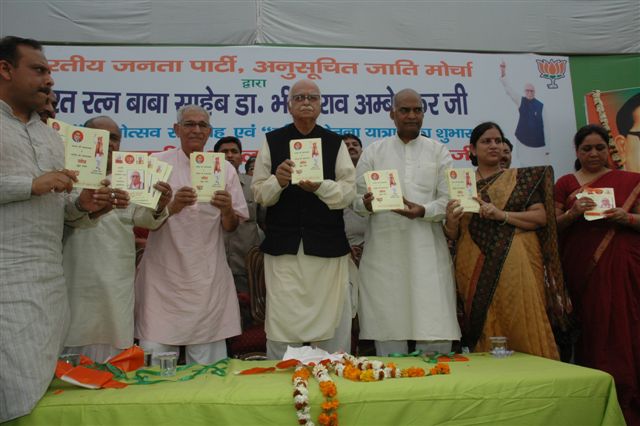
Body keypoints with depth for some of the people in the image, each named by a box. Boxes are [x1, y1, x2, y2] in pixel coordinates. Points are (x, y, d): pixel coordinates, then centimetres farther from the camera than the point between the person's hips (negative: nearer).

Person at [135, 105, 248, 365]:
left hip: (207, 277, 1)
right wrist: (172, 207, -23)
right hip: (164, 273, -1)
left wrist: (227, 211, -16)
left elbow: (231, 227, 7)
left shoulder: (224, 168, 6)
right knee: (156, 352, 2)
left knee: (206, 358, 7)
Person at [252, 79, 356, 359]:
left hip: (326, 245, 0)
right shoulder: (272, 141, 9)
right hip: (283, 245, 0)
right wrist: (278, 181, -15)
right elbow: (258, 192, 5)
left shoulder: (335, 143, 9)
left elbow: (349, 191, 0)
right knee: (282, 319, 4)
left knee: (329, 320, 5)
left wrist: (320, 186, -18)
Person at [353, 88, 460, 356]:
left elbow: (449, 199, 5)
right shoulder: (374, 151, 12)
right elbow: (356, 199, 8)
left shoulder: (438, 151, 12)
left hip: (426, 249, 0)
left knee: (435, 331, -2)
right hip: (384, 249, 0)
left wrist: (423, 211, -14)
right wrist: (367, 204, -15)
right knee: (388, 323, 3)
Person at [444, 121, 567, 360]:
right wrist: (451, 220, -12)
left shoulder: (521, 178, 10)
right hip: (475, 271, 1)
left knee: (522, 324, -6)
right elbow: (453, 235, 10)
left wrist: (501, 214, -14)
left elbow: (541, 217, 0)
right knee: (485, 333, 0)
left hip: (516, 266, -1)